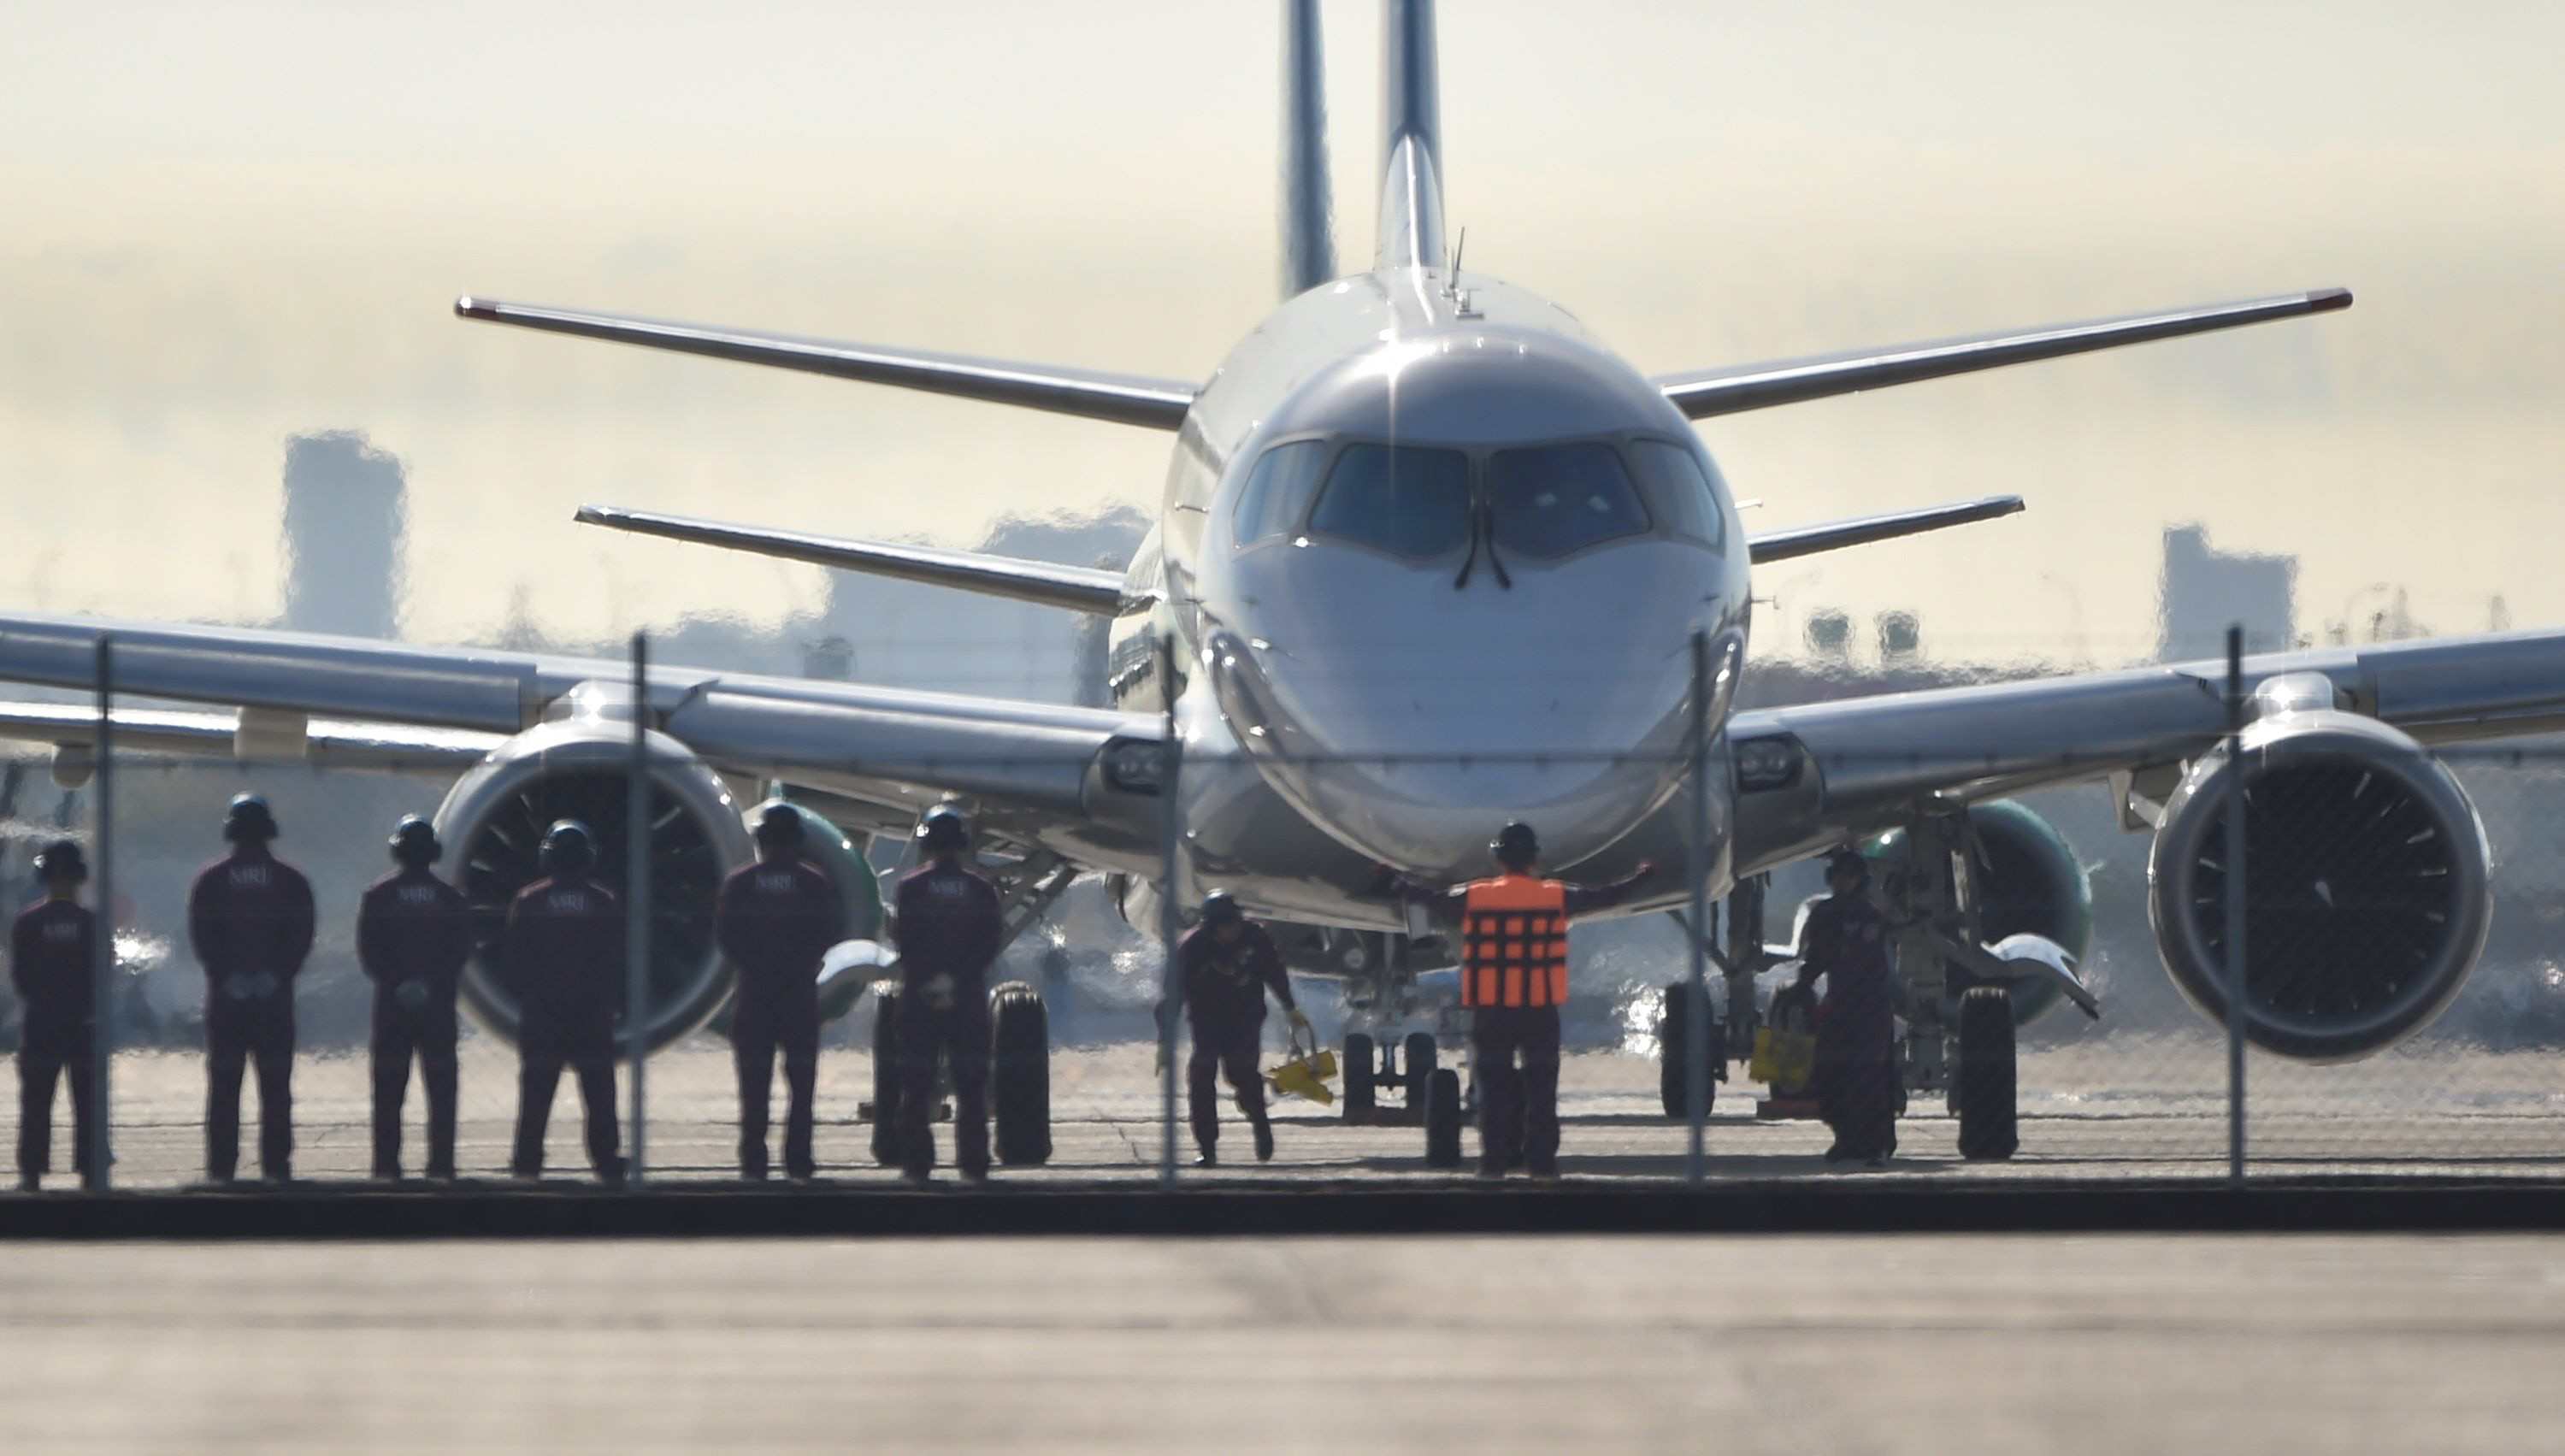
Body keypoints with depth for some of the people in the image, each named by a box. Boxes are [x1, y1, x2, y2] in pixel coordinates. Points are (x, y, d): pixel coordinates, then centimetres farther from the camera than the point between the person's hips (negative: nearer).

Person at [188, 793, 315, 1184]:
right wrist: (278, 973, -5)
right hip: (275, 996, 0)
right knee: (276, 1084, 4)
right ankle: (276, 1163, -1)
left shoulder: (210, 880, 1)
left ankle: (221, 1166, -1)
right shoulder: (291, 880, 3)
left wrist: (225, 975, -6)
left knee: (224, 1083, 3)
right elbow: (302, 935, -3)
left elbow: (200, 934, -5)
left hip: (225, 994, 0)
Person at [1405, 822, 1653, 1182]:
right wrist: (1640, 878, 30)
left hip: (1490, 1009, 0)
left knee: (1494, 1088, 6)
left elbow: (1434, 904, 14)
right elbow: (1604, 897, 11)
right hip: (1540, 1009, 0)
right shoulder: (1556, 897, -1)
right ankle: (1542, 1162, 1)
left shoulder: (1474, 898, -1)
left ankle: (1493, 1162, 3)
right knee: (1541, 1089, 4)